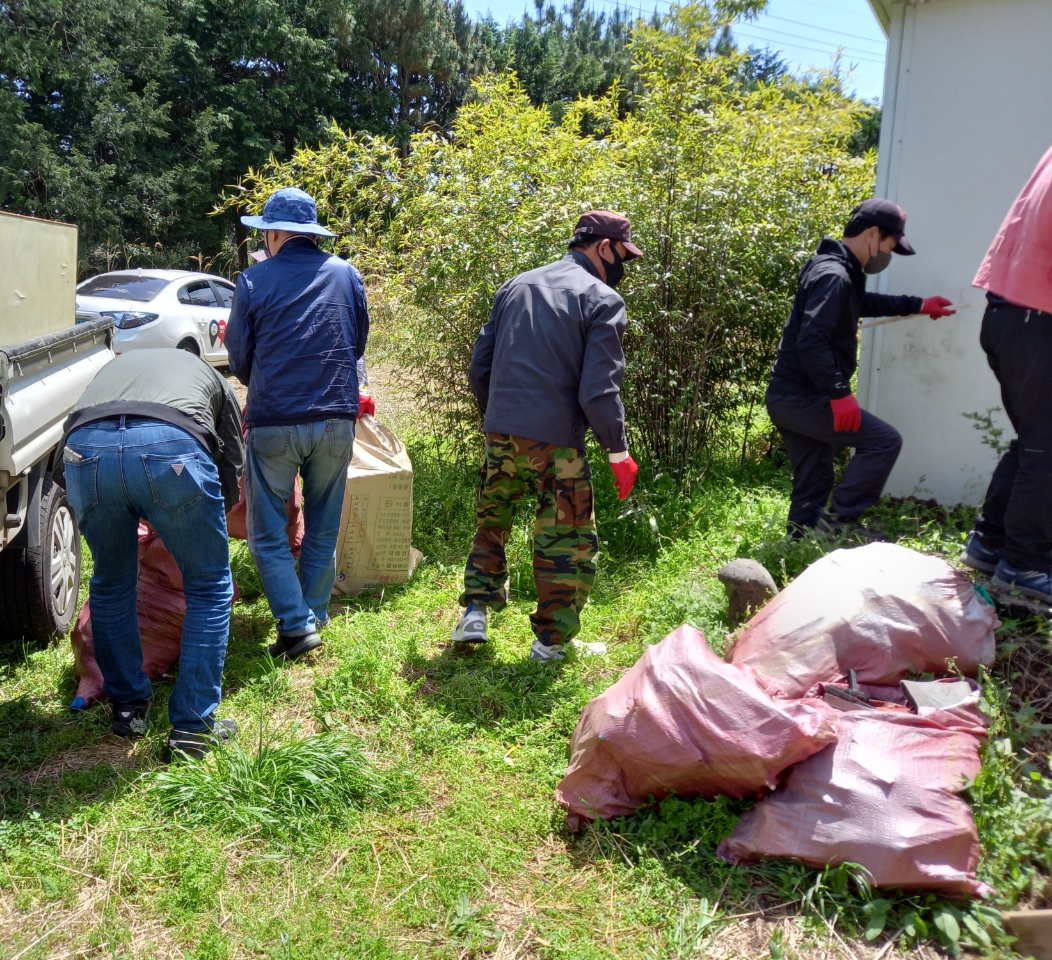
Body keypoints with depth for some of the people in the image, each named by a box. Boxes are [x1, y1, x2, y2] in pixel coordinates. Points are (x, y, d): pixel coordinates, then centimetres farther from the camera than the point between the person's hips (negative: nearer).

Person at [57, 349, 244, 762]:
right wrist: (195, 520, 48)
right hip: (172, 447, -3)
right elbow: (232, 469, 31)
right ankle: (192, 729, 17)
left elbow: (61, 471, 36)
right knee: (209, 588, 16)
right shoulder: (212, 378, 36)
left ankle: (128, 708, 38)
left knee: (111, 584, 27)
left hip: (84, 449, 3)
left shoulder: (114, 365, 42)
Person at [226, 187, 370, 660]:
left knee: (268, 534, 8)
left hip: (273, 422, -3)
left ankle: (296, 624, -1)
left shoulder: (254, 281, -3)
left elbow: (239, 360, 5)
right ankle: (314, 616, 23)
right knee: (323, 531, 16)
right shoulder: (347, 275, 6)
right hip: (337, 421, 3)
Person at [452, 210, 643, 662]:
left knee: (491, 523, 24)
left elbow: (480, 364, 14)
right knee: (567, 540, 8)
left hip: (500, 433, 6)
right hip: (555, 439, -5)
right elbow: (599, 388, -13)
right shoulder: (602, 299, -4)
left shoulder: (516, 285, 13)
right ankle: (551, 639, 15)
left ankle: (475, 612, 23)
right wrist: (618, 450, -3)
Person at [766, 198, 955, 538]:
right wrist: (840, 393, -27)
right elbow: (811, 342, -27)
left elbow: (864, 303, 39)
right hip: (802, 397, -10)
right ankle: (837, 520, -3)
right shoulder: (834, 275, -16)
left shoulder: (838, 270, 18)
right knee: (884, 441, -6)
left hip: (789, 396, 10)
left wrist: (917, 305, 40)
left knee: (813, 483, 15)